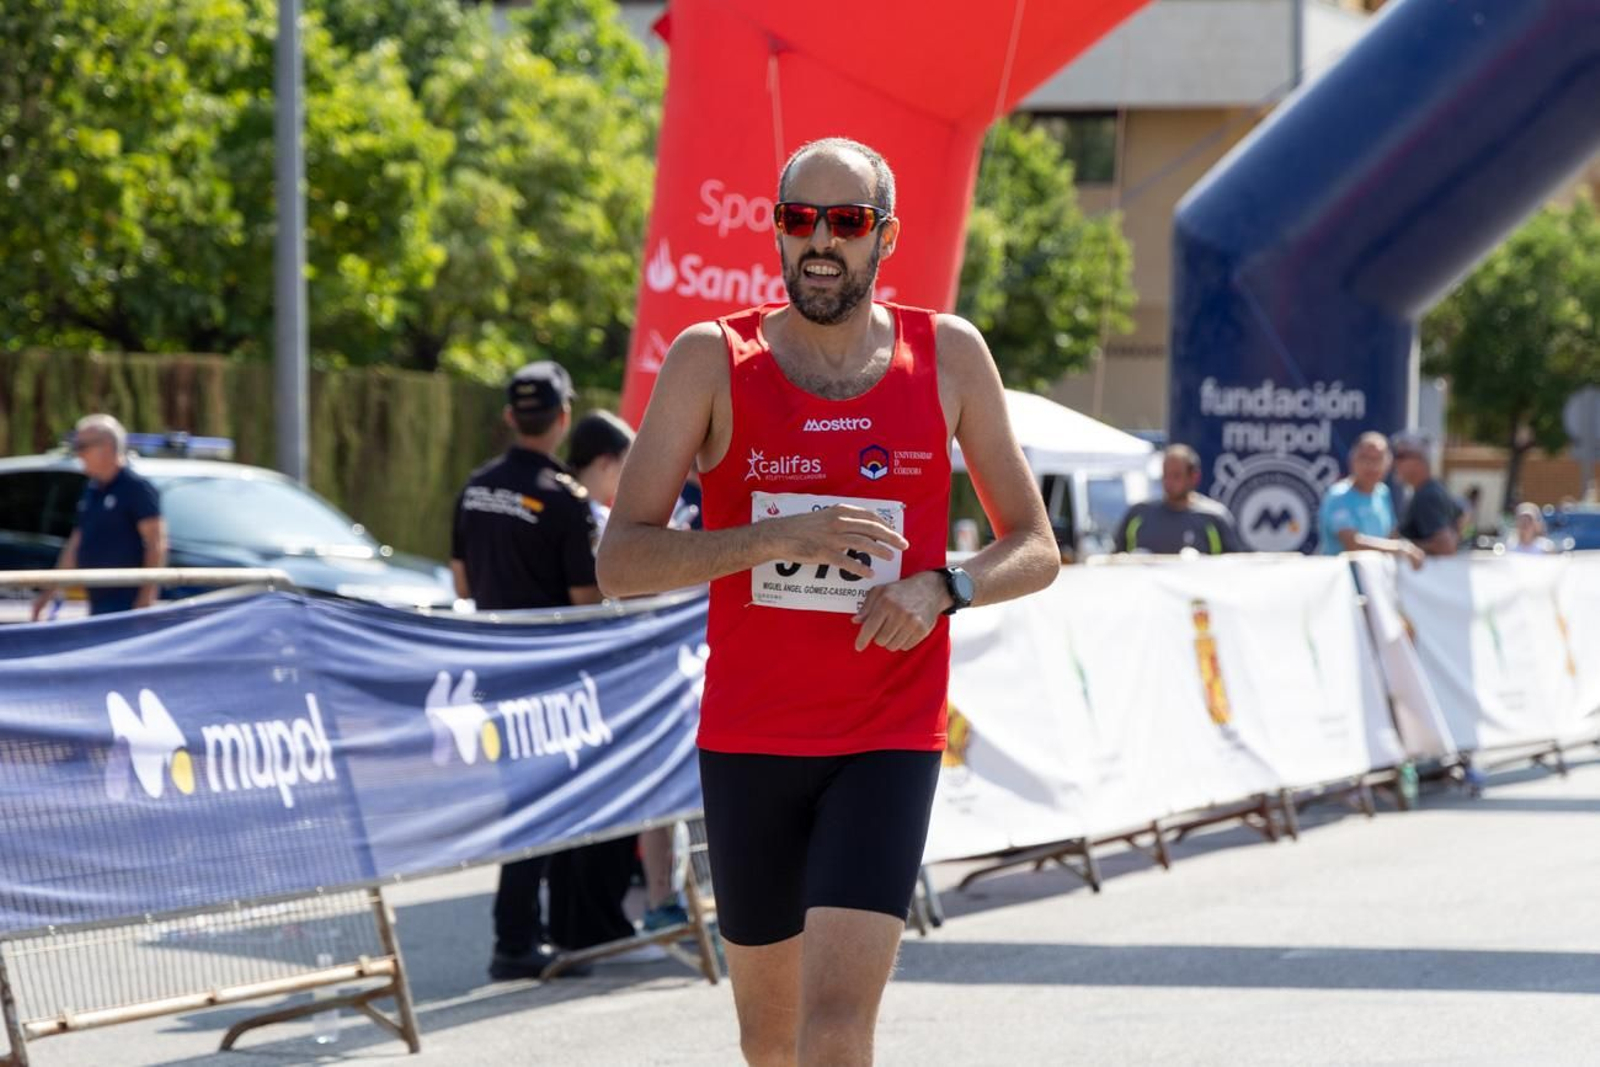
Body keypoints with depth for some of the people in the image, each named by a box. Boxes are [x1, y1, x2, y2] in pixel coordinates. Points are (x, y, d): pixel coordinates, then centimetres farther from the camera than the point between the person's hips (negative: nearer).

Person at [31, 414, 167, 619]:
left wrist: (147, 597, -20)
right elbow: (75, 544, 24)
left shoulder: (137, 488, -8)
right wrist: (49, 591, 22)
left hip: (126, 602, -9)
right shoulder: (90, 491, 17)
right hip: (99, 602, 9)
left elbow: (156, 544, -13)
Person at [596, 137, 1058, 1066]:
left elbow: (1035, 549, 8)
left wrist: (943, 589, -13)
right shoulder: (712, 360, -2)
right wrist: (779, 537, -21)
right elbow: (621, 562, -8)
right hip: (747, 738, 1)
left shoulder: (950, 356, 2)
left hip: (890, 744, -1)